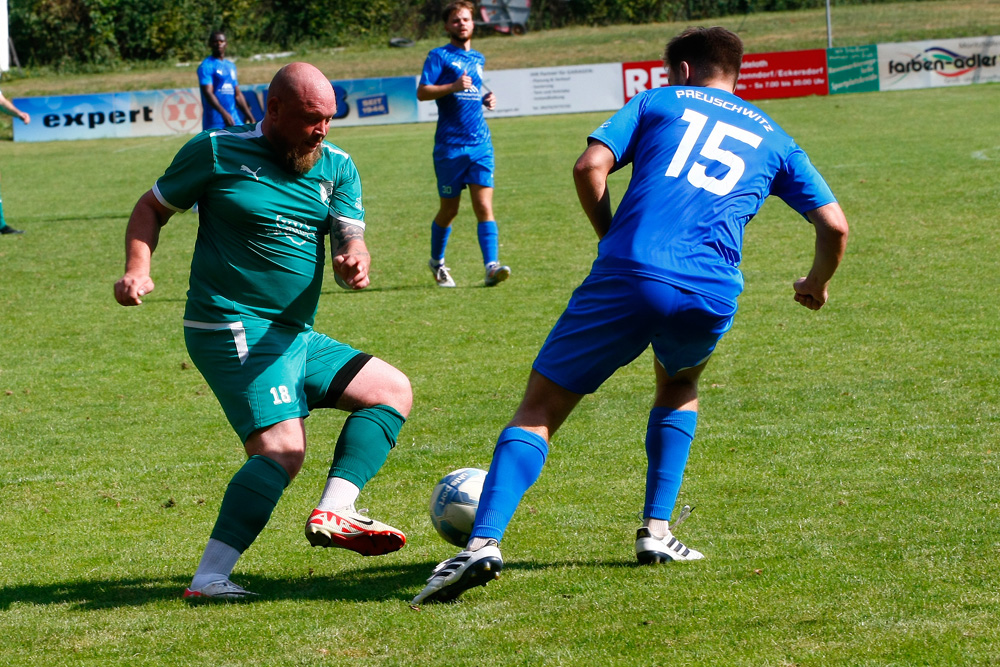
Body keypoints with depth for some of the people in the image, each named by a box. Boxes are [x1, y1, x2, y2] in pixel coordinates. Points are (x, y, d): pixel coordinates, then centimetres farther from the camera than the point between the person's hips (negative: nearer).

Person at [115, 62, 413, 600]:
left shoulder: (336, 167, 9)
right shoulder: (217, 152, -4)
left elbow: (350, 239, -2)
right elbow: (151, 208, 6)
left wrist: (355, 263, -27)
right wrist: (137, 270, -12)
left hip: (295, 336, 8)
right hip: (234, 330, -8)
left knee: (393, 391, 7)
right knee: (282, 450, -22)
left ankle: (333, 513, -10)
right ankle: (208, 579, -28)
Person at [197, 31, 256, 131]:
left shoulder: (231, 66, 19)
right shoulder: (206, 66, -6)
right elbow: (208, 93, -18)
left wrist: (250, 116, 18)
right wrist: (224, 113, -31)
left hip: (234, 120, 7)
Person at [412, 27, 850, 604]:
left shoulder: (660, 102, 20)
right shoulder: (773, 138, 26)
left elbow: (590, 167, 5)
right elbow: (835, 226, 21)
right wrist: (817, 285, 40)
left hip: (625, 276, -2)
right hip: (711, 297, 2)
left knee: (539, 410, 4)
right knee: (679, 384, 35)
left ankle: (484, 542, -17)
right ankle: (657, 531, 22)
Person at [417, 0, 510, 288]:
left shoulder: (478, 59, 17)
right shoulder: (439, 56, -1)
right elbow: (422, 92, -11)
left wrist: (486, 97, 12)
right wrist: (453, 87, -24)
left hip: (481, 144, 4)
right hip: (450, 145, -4)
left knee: (484, 207, -9)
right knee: (449, 210, 7)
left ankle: (492, 267, -16)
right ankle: (437, 262, 28)